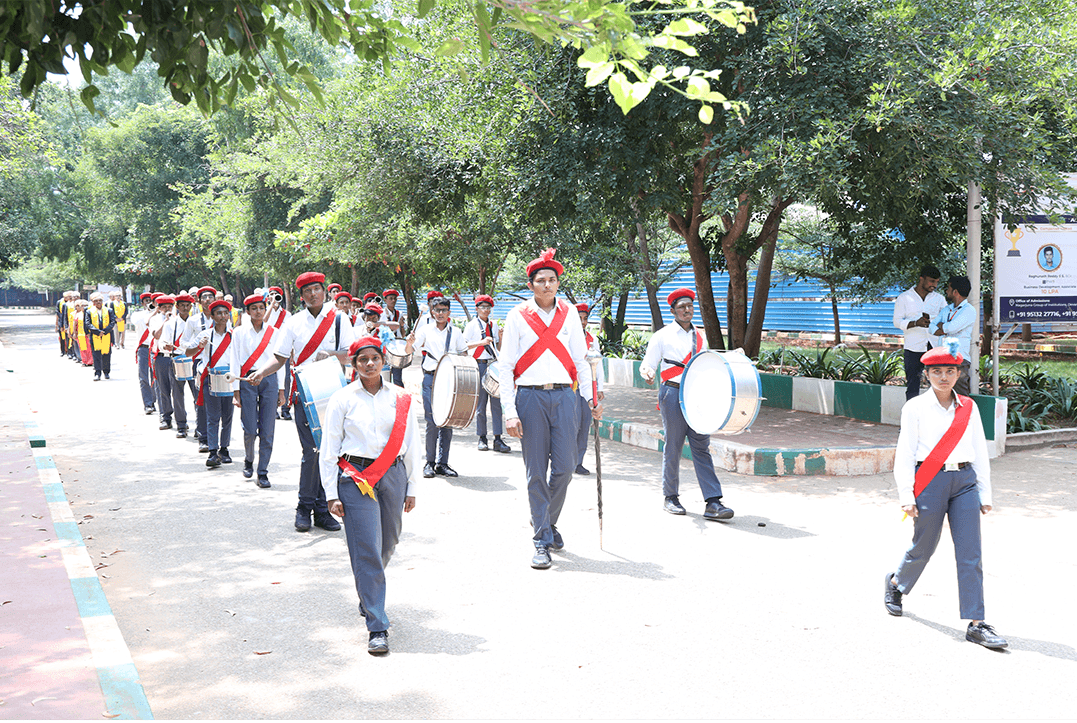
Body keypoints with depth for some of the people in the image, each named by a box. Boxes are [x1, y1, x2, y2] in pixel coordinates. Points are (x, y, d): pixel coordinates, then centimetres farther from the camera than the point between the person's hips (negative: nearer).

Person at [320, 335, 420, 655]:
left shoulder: (401, 399, 7)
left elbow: (411, 446, 13)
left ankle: (370, 596, 41)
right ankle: (377, 628, -5)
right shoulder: (343, 399, 0)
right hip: (356, 478, -3)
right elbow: (328, 450, 1)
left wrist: (410, 488, 12)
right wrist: (332, 494, -3)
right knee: (367, 551, -8)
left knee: (387, 545, 12)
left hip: (393, 475, 3)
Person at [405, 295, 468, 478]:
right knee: (432, 421, -8)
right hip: (431, 378, -2)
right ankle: (429, 463, 3)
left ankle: (442, 463, 8)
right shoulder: (425, 330, 5)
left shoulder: (455, 333, 12)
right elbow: (408, 351, -2)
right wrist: (410, 342, -25)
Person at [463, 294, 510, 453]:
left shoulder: (493, 325, 14)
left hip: (494, 366, 4)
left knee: (497, 402, -2)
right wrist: (481, 342, -17)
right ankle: (482, 439, 10)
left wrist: (500, 337, -2)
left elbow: (499, 348, 16)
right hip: (479, 366, -3)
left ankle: (498, 440, -1)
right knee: (480, 403, 0)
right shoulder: (471, 325, 2)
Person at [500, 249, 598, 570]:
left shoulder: (569, 314, 10)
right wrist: (510, 411, -8)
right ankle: (542, 541, 4)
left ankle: (548, 521, 25)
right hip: (530, 397, -2)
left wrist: (591, 399, 9)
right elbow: (506, 366, -1)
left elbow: (580, 359, 15)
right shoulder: (518, 316, 2)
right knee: (536, 471, -1)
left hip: (564, 396, 2)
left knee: (565, 466, 1)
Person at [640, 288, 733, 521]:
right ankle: (670, 498, 16)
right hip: (673, 394, -4)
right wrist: (647, 373, -22)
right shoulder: (662, 336, 3)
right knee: (673, 448, 2)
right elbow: (647, 364, 0)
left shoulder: (700, 338, 18)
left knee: (701, 448, -2)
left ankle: (713, 503, -8)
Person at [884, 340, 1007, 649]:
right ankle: (896, 583, 40)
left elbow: (980, 451, 13)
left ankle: (976, 624, 0)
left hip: (965, 481, 3)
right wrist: (906, 495, -8)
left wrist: (984, 493, 11)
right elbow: (904, 454, -3)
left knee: (970, 553, -2)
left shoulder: (968, 408, 9)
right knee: (923, 546, 9)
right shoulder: (915, 408, -2)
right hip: (930, 482, -3)